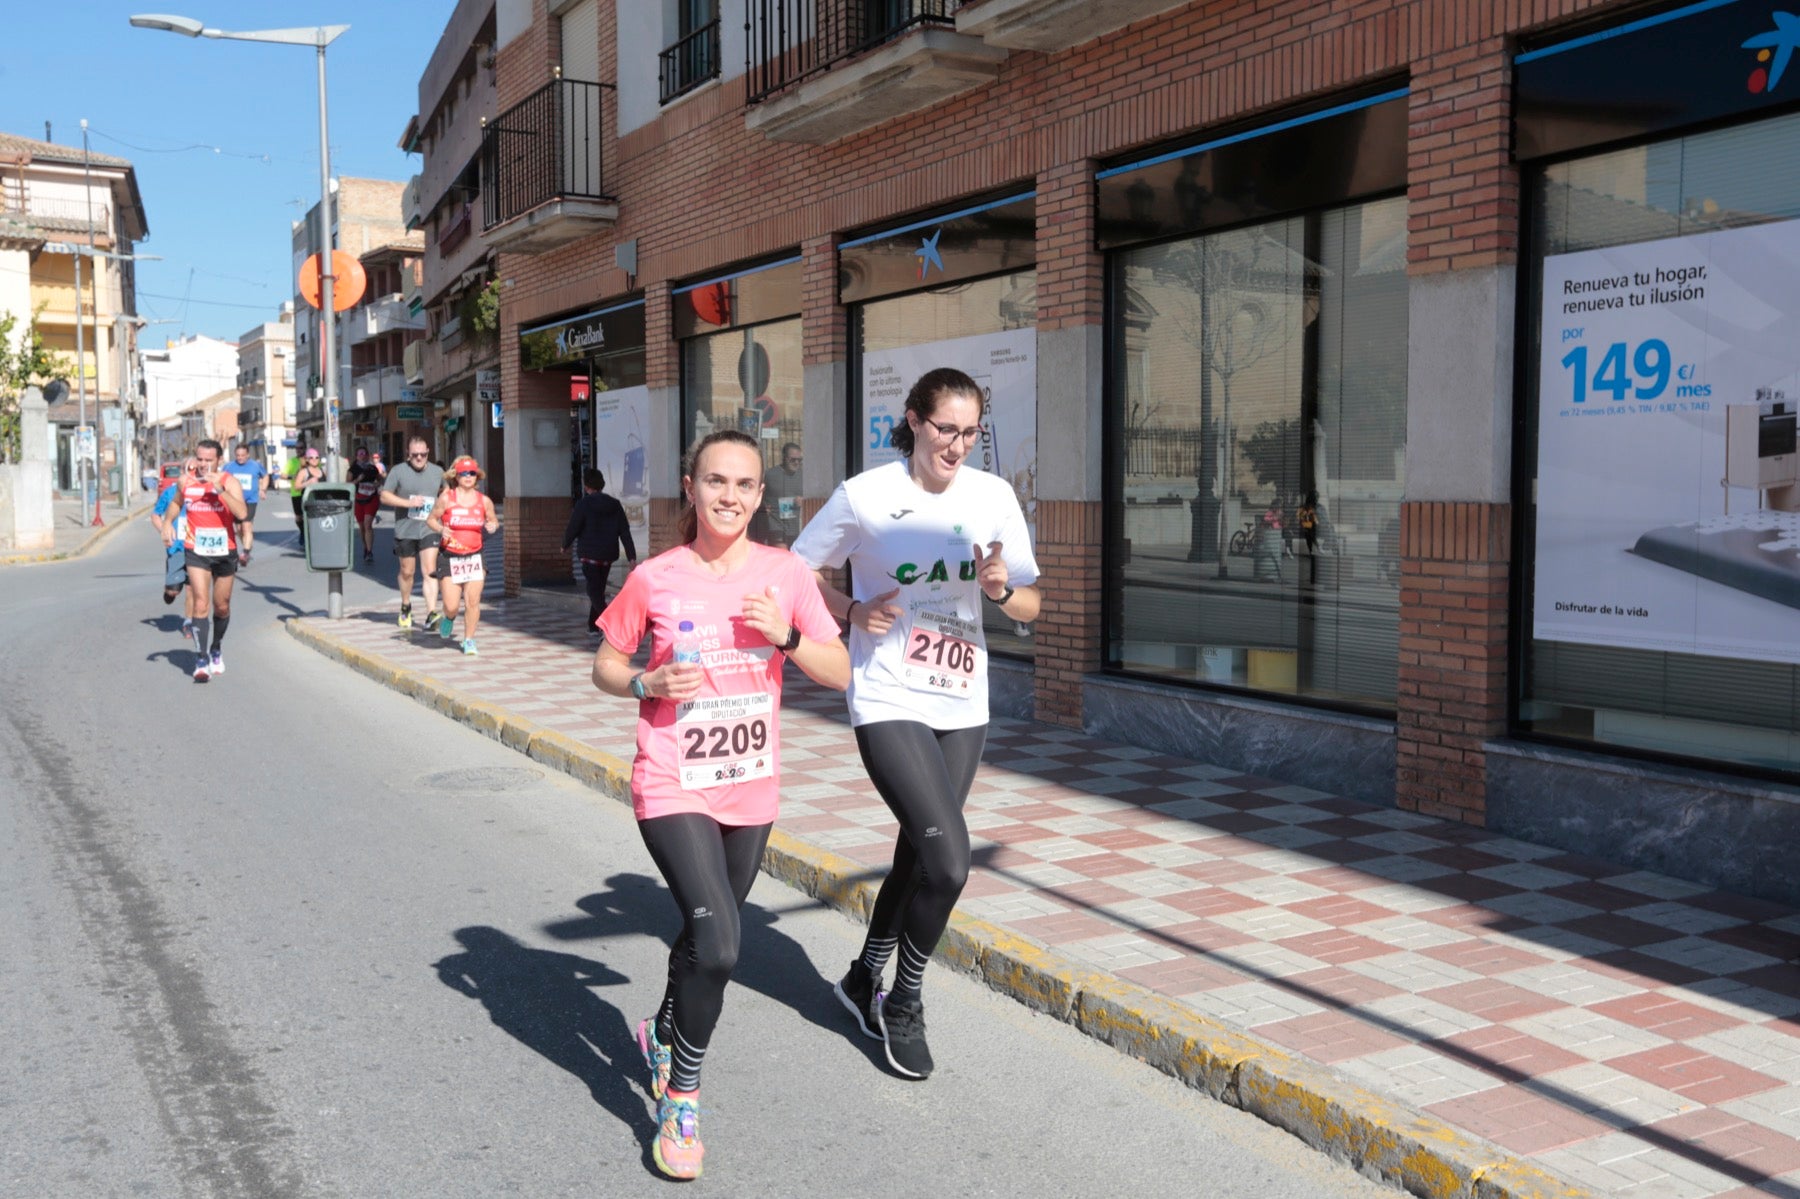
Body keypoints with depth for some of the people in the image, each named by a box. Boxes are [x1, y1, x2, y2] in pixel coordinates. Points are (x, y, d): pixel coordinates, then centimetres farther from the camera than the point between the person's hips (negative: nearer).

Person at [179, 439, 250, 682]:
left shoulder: (229, 482, -11)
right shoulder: (185, 481, -1)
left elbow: (242, 513, -28)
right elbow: (177, 503, 22)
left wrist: (219, 489, -33)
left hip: (225, 552, 0)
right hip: (196, 552, 0)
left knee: (222, 607, 14)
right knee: (200, 604, -14)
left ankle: (216, 649, 38)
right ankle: (202, 659, -13)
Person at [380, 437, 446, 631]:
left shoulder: (437, 472, 6)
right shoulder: (398, 471, -2)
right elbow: (385, 496, -4)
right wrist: (408, 503, -16)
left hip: (429, 530, 0)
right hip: (405, 530, 0)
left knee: (430, 571, -12)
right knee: (407, 572, 12)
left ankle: (431, 614, -17)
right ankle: (405, 607, 36)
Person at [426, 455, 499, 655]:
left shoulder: (484, 501, 3)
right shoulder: (446, 498, -3)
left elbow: (494, 521, 16)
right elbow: (431, 519, 7)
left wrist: (492, 526, -7)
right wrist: (441, 530, -14)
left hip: (474, 558, 2)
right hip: (449, 557, -1)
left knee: (473, 602, -6)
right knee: (451, 606, -4)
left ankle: (469, 639, 12)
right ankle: (449, 618, 33)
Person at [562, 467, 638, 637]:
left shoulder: (583, 504, -9)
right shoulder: (615, 505, 5)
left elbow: (572, 529, -8)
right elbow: (625, 532, 1)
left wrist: (565, 545, 12)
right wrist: (632, 556, -1)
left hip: (589, 555, -5)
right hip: (608, 556, 5)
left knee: (594, 592, -6)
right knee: (599, 590, 19)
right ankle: (593, 626, 27)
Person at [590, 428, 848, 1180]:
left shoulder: (785, 575, -3)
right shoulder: (655, 579, -9)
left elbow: (840, 673, 0)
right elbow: (605, 667, 3)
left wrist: (786, 637, -17)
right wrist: (648, 683, -17)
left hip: (751, 791, 4)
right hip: (673, 789, -4)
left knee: (707, 936, 21)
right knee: (718, 943, -18)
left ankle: (663, 1037, 51)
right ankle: (681, 1097, 6)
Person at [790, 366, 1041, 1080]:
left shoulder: (993, 496, 0)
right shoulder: (864, 496, -9)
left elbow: (1030, 608, 4)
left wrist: (1001, 589, -18)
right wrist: (853, 612, -14)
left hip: (962, 706, 5)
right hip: (888, 704, -5)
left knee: (920, 853, 16)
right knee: (948, 860, -16)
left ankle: (865, 980, 40)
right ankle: (904, 1002, 10)